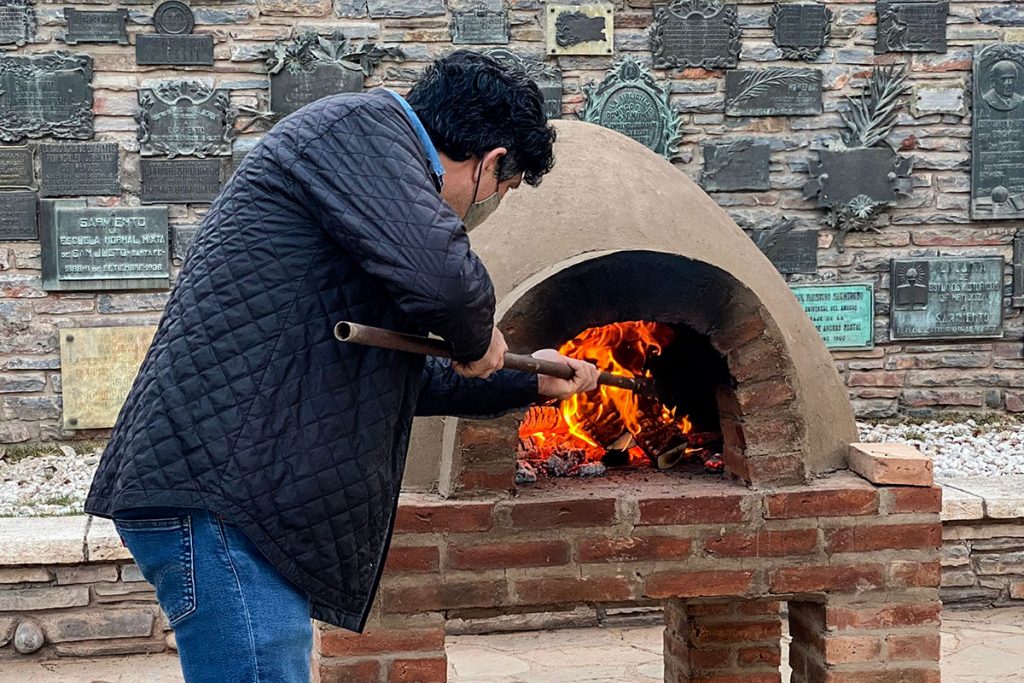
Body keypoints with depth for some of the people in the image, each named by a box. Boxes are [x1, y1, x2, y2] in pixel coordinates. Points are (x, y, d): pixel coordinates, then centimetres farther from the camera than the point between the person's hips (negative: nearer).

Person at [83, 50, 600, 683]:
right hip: (216, 493, -11)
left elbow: (402, 379, 37)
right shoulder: (362, 124, -5)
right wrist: (477, 342, -2)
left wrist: (528, 382, 48)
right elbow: (440, 275, -25)